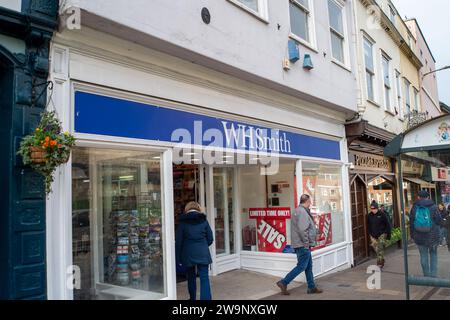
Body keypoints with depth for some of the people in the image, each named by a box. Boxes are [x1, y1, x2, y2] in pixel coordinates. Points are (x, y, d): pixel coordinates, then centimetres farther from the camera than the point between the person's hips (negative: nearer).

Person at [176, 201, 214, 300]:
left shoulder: (183, 222, 0)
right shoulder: (203, 220, 3)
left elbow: (178, 241, 0)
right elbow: (210, 239, 5)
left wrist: (178, 258, 6)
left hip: (188, 254, 1)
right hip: (203, 254, 0)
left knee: (191, 277, 18)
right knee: (204, 278, -1)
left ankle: (193, 297, 31)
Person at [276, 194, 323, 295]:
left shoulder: (298, 211, 15)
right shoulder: (302, 212, -18)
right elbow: (302, 229, -26)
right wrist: (306, 242, -19)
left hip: (303, 245, 11)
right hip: (303, 245, -11)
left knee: (309, 266, 15)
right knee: (301, 266, -6)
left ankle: (311, 287, 23)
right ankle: (284, 282, -2)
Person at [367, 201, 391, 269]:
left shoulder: (382, 214, -8)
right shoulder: (369, 216, 2)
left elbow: (387, 224, -2)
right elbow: (368, 226, 12)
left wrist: (388, 234, -3)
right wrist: (370, 235, 10)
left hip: (382, 234, -4)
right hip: (374, 235, 4)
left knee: (380, 250, -9)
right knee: (377, 250, 8)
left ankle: (379, 264, -6)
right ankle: (382, 263, 25)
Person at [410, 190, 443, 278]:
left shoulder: (415, 207, -2)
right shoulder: (433, 207, -9)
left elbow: (411, 222, 3)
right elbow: (439, 221, -6)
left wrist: (412, 234, 14)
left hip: (419, 237, 1)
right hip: (432, 236, -1)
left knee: (423, 255, 9)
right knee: (433, 254, 14)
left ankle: (427, 275, 16)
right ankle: (433, 275, 12)